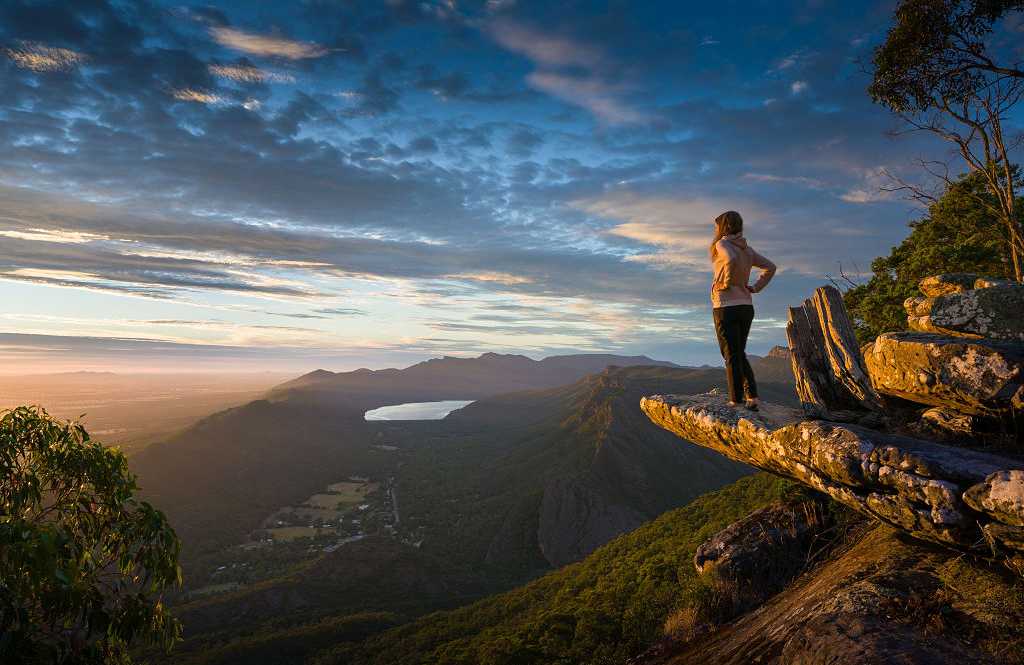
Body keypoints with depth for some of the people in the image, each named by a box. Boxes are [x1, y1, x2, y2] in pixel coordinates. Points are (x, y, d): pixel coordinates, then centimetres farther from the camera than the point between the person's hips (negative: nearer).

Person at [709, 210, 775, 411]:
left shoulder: (722, 244, -8)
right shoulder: (747, 249, 14)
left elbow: (731, 260, -29)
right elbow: (770, 267, 16)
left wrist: (726, 282, -16)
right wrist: (755, 288, 11)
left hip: (726, 307, -7)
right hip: (746, 307, 7)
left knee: (731, 356, 0)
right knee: (739, 355, 17)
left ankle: (736, 402, 3)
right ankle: (751, 396, 9)